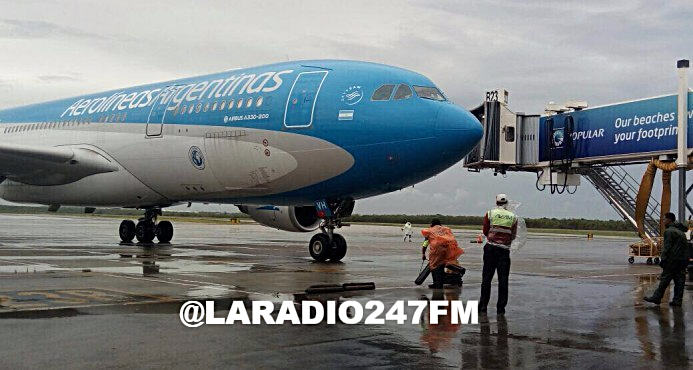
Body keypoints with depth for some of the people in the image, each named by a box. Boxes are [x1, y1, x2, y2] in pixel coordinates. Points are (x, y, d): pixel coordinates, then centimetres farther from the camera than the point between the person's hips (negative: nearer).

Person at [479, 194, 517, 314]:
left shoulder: (490, 214, 0)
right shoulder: (513, 217, 3)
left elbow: (485, 231, 5)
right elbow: (513, 236, 7)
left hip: (491, 247, 0)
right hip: (504, 249, 0)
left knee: (486, 277, 6)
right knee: (503, 279, 5)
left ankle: (483, 305, 6)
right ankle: (501, 307, 5)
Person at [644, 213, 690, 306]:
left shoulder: (669, 231, -9)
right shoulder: (680, 231, 18)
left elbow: (667, 247, -14)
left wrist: (663, 259, -13)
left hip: (673, 259, -8)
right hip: (684, 259, 8)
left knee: (665, 279, -3)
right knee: (679, 280, 7)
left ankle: (656, 298, 2)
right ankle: (677, 300, 8)